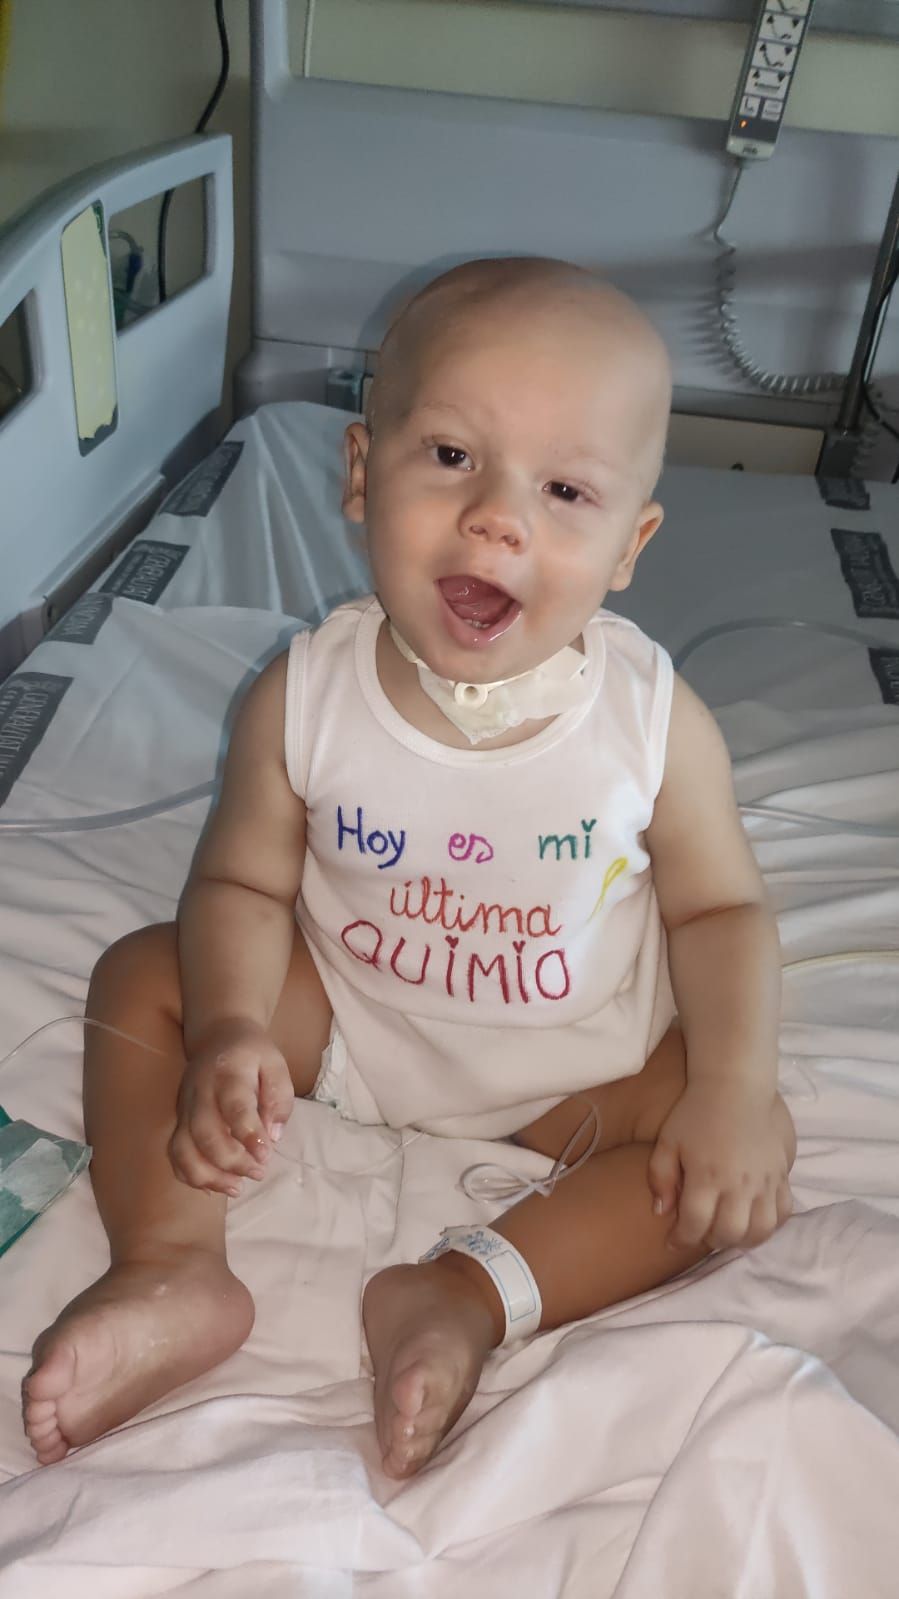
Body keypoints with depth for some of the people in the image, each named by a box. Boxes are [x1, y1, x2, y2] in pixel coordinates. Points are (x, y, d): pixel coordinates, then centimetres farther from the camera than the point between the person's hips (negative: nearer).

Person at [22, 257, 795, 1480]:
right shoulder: (303, 698, -19)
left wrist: (734, 1090, -23)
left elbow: (720, 909, -10)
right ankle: (174, 1271, -15)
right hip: (339, 1023, 1)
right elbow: (243, 883, -10)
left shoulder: (658, 725, -20)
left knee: (757, 1149, -18)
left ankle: (471, 1296, -19)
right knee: (143, 976, -10)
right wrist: (231, 1029, -27)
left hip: (576, 1071, 0)